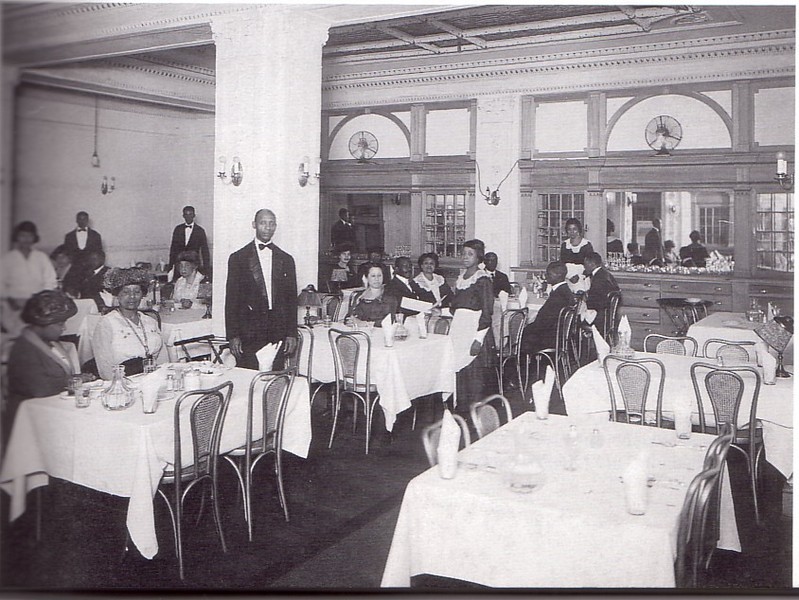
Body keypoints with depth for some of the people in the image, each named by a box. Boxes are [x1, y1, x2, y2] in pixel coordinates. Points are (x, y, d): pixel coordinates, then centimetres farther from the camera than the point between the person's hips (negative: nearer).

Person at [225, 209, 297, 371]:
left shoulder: (286, 259, 12)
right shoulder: (238, 258, 4)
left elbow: (292, 298, 12)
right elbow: (231, 299, 2)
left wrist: (292, 333, 6)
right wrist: (233, 336, -5)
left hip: (278, 333, 2)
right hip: (248, 332, -2)